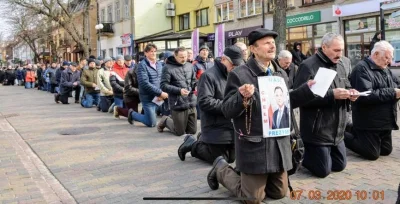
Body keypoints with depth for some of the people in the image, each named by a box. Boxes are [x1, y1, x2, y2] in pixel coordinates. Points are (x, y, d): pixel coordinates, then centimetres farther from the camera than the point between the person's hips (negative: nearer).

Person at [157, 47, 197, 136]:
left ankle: (175, 119, 36)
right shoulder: (168, 68, -9)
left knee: (193, 131, 14)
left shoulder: (189, 66, 7)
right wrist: (179, 90, -22)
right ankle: (165, 121, 32)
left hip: (191, 103, 6)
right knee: (179, 132, 6)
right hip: (178, 104, -5)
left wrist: (196, 87, -4)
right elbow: (163, 86, -12)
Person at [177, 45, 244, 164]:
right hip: (216, 131, -8)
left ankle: (203, 141, 36)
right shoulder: (209, 76, -14)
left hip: (232, 129, 8)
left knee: (230, 159, 18)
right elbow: (204, 102, -23)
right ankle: (192, 144, 21)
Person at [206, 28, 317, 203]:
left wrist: (308, 89, 10)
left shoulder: (281, 74, 8)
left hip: (279, 143, 7)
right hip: (254, 146, -6)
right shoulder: (239, 74, -13)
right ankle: (221, 169, 27)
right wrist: (242, 97, -32)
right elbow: (227, 111, -14)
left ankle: (248, 177, 41)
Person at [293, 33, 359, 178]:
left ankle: (312, 153, 38)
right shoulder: (308, 66, -18)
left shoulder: (342, 65, 8)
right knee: (323, 171, 1)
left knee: (340, 165, 18)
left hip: (337, 131, 8)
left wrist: (349, 93, -4)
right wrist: (332, 95, -28)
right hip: (317, 132, -8)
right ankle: (302, 155, 27)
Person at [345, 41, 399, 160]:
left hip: (385, 121, 9)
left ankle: (357, 133, 29)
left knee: (386, 151, 19)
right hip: (369, 122, -9)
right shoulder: (362, 69, -18)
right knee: (372, 154, -1)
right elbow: (366, 96, -30)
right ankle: (342, 136, 12)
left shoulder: (386, 70, 12)